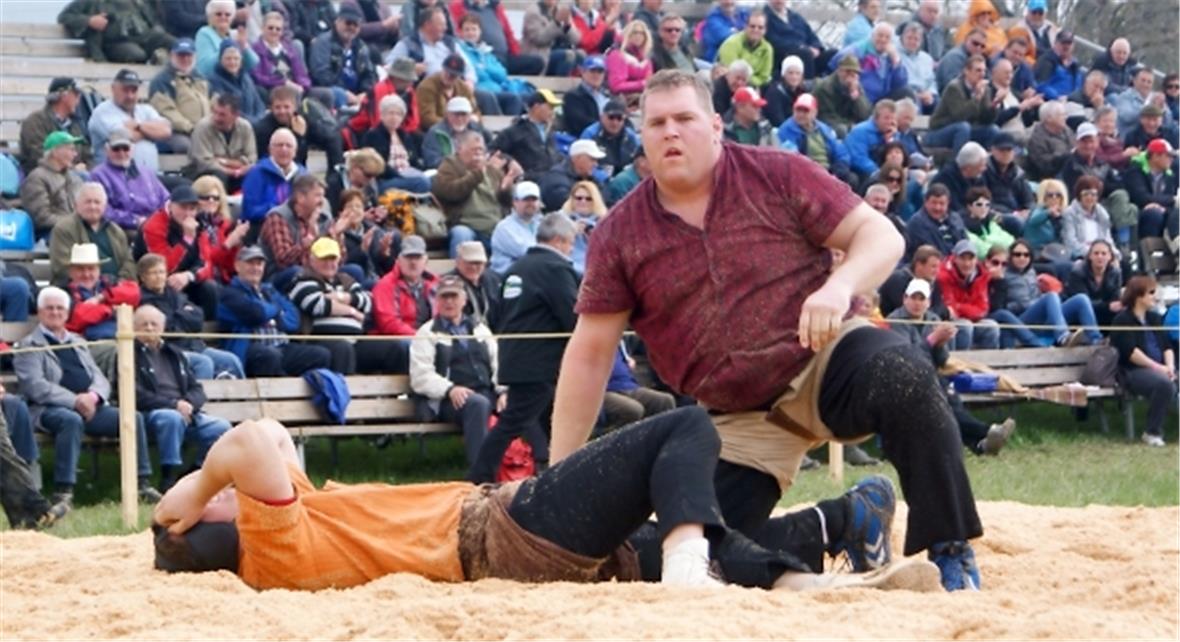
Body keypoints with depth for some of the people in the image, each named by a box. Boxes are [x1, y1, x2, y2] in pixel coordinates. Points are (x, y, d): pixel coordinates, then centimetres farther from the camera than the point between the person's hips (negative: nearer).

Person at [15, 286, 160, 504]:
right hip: (51, 410, -6)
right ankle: (64, 492, -39)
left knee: (133, 417, -16)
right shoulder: (30, 346, 6)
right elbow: (35, 386, -8)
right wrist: (75, 400, -19)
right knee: (72, 420, -40)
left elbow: (100, 378, 19)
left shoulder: (78, 343, 27)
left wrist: (93, 395, -7)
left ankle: (143, 484, -12)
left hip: (91, 407, 6)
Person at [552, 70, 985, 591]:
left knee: (903, 379, -36)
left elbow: (880, 235, -4)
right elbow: (589, 354, 5)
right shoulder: (619, 236, 3)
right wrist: (560, 476, 2)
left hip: (824, 362, -3)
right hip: (739, 422, 3)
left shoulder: (778, 176, -2)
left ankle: (952, 558, -25)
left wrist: (839, 287, -27)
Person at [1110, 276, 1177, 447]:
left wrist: (1170, 366, -6)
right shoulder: (1123, 320, -1)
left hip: (1158, 369, 6)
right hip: (1133, 371, -6)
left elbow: (1167, 346, 14)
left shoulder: (1154, 318, 20)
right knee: (1164, 383, -35)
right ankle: (1152, 433, -22)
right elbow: (1131, 351, -13)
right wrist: (1157, 367, -18)